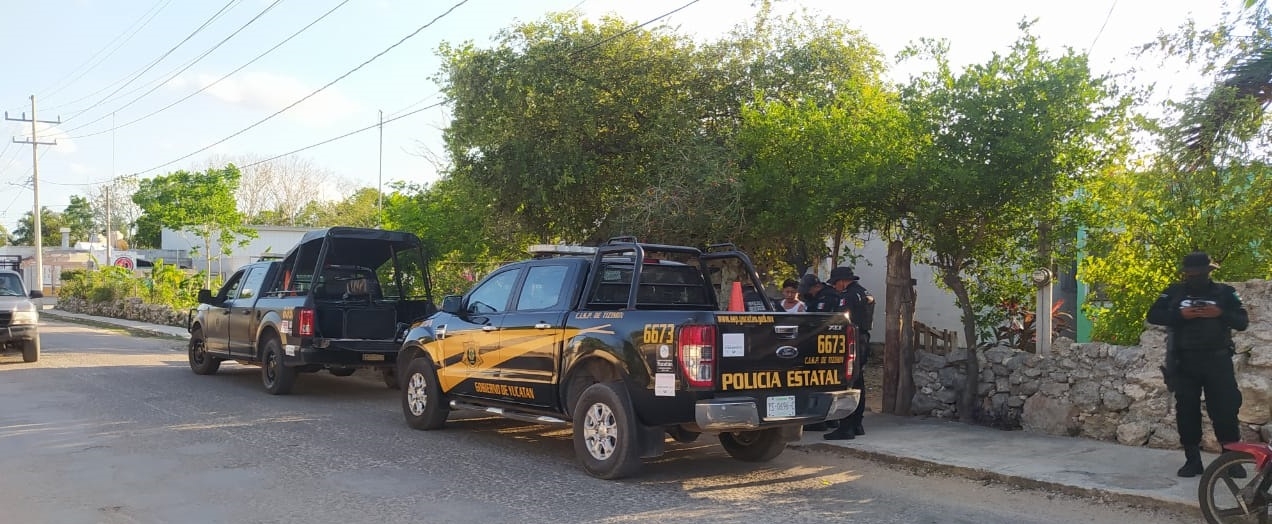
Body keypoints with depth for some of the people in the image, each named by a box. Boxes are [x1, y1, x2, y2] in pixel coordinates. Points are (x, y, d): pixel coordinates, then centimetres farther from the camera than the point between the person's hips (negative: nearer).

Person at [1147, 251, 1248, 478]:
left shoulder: (1225, 292, 5)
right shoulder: (1175, 292, 6)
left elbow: (1243, 322, 0)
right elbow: (1153, 315, -3)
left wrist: (1220, 314, -18)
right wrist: (1180, 315, -17)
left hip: (1217, 360, -1)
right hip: (1184, 362, 1)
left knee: (1225, 409, -3)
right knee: (1187, 411, 4)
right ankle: (1192, 460, 12)